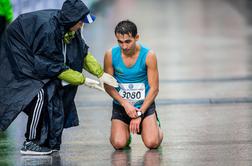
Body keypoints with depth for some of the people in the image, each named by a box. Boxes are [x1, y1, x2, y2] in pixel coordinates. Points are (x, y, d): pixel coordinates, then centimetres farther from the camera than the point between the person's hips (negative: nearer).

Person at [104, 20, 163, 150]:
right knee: (118, 144, -18)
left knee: (152, 143, -17)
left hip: (145, 104, -1)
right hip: (120, 106, 1)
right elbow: (108, 86, -2)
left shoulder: (148, 55, -13)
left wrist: (139, 114, -14)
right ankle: (126, 130, 18)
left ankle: (154, 126, 20)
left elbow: (154, 88, -10)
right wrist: (125, 104, -16)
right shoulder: (110, 55, -10)